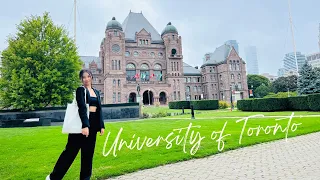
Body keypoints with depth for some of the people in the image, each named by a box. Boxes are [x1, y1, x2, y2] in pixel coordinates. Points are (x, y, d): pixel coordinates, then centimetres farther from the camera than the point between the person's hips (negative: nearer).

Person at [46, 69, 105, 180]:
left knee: (88, 152, 12)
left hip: (93, 124, 6)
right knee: (71, 150, 3)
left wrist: (101, 126, 7)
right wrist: (85, 125, -25)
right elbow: (82, 108, -17)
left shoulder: (96, 92, 13)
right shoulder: (80, 90, -5)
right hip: (81, 123, -6)